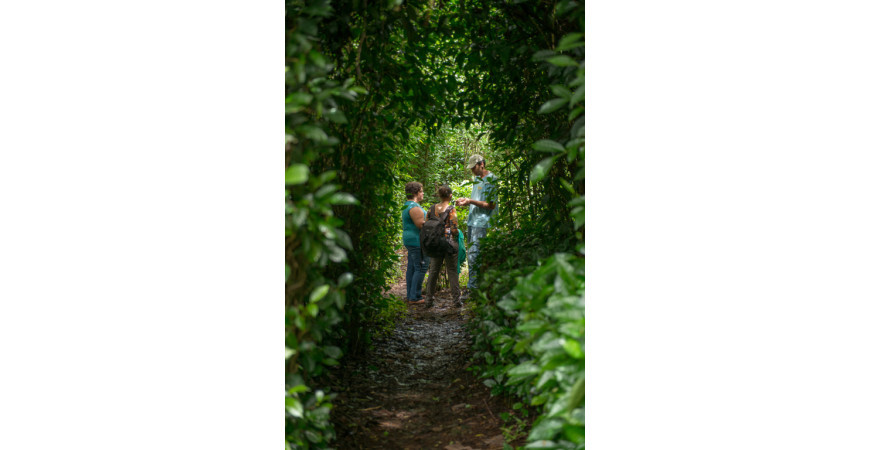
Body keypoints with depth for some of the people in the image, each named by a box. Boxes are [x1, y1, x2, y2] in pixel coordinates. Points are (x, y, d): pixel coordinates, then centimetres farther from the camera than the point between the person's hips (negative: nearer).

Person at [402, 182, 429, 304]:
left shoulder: (407, 205, 15)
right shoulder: (414, 207, -18)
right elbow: (421, 225, -23)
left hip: (410, 240, 11)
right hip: (417, 241, -11)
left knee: (411, 267, 14)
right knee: (421, 268, -8)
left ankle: (410, 294, 19)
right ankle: (415, 297, -7)